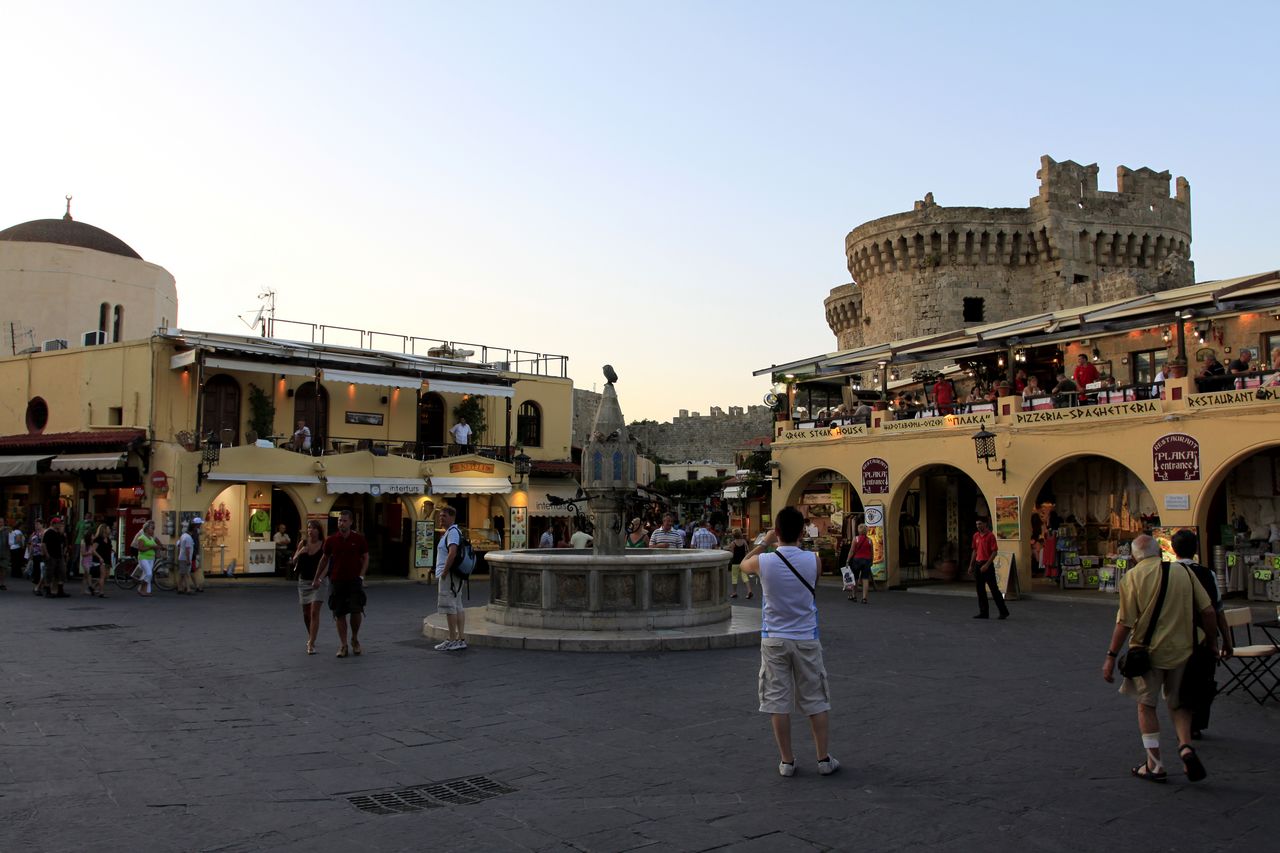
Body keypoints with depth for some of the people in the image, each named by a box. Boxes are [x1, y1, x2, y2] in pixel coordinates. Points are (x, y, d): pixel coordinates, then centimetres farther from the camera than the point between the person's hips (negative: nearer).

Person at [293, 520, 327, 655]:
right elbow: (294, 562, 5)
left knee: (314, 612, -13)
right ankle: (311, 638, 36)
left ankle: (311, 644, -13)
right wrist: (299, 553, -15)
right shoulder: (303, 543, 2)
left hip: (318, 582, -4)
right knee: (306, 613, 13)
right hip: (304, 581, 4)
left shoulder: (324, 545, -7)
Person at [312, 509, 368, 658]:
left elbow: (365, 558, 6)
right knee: (339, 614, 2)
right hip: (336, 581, 1)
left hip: (354, 580, -1)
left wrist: (361, 576, -5)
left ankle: (355, 639, 16)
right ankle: (343, 645, 11)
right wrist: (317, 579, 17)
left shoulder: (359, 539, -1)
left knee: (357, 611, -9)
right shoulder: (331, 540, 2)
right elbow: (325, 559, 14)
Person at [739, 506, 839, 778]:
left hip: (773, 640, -1)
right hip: (806, 639, 1)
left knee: (777, 701, 7)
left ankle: (787, 761, 12)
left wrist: (765, 542, 18)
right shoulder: (813, 560, -11)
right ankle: (824, 758, 18)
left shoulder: (763, 562, -12)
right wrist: (794, 542, 16)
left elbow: (744, 563, 12)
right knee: (816, 701, 12)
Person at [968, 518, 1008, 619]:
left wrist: (987, 565, -20)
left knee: (994, 588, -3)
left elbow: (994, 552, -14)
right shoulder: (976, 536, 11)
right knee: (980, 590, 8)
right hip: (978, 565, 7)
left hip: (987, 565, -7)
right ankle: (984, 612, 13)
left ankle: (1003, 612, 5)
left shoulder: (990, 536, -10)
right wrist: (971, 565, 15)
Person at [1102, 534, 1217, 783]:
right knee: (1178, 704, 20)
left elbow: (1124, 622, -12)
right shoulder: (1183, 572, 1)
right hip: (1181, 650, 3)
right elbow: (1207, 610, 2)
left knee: (1146, 705, 11)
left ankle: (1154, 765, 14)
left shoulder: (1132, 577, -9)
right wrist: (1212, 642, 16)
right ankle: (1186, 747, -2)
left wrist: (1111, 656, -6)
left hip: (1147, 650, -3)